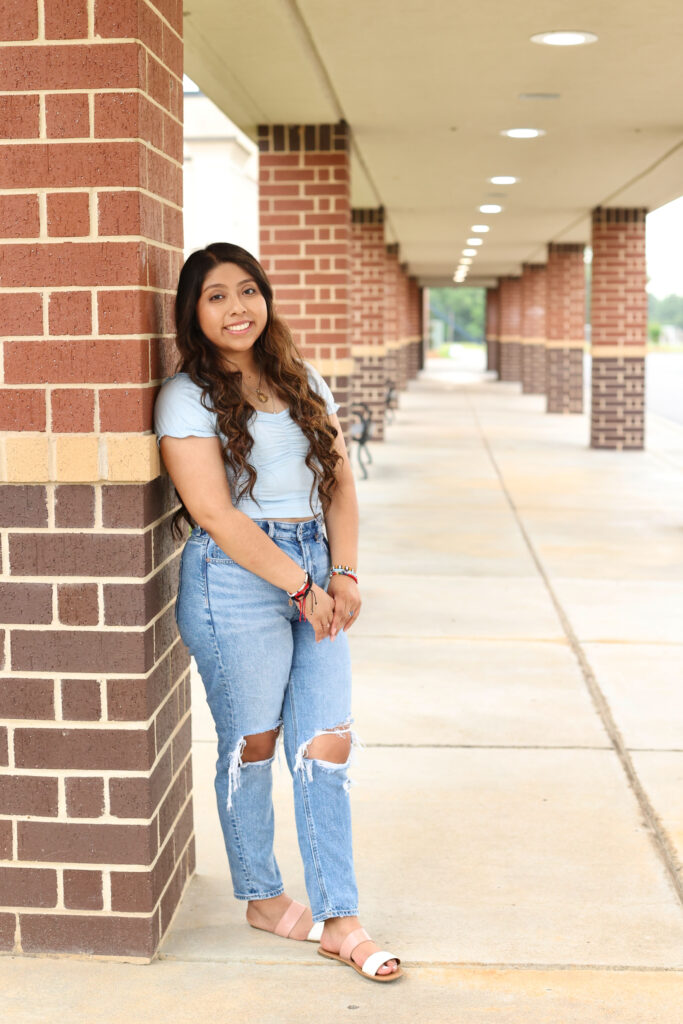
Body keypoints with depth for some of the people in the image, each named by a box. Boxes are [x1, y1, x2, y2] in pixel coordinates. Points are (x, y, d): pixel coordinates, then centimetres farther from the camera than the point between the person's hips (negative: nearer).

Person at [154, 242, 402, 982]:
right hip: (235, 582, -5)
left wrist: (343, 574, -2)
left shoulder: (303, 383, 13)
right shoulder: (188, 397, -7)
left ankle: (338, 920, 11)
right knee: (252, 746, 7)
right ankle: (261, 898, 27)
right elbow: (215, 514, -15)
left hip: (315, 576, 5)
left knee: (327, 746, 3)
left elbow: (339, 484, 12)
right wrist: (300, 586, -14)